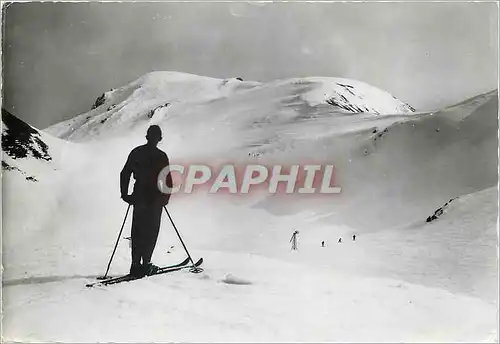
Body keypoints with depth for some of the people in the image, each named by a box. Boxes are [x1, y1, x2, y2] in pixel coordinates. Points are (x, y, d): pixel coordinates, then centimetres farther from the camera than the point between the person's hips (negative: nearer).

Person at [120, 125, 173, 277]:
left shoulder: (136, 152, 6)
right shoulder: (161, 156, -10)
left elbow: (124, 173, 8)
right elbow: (167, 180, -10)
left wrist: (124, 194, 16)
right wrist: (166, 197, 5)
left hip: (138, 197, 5)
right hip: (155, 198, -5)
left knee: (137, 231, 11)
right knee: (151, 231, 3)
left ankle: (136, 264, 12)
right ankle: (145, 264, 1)